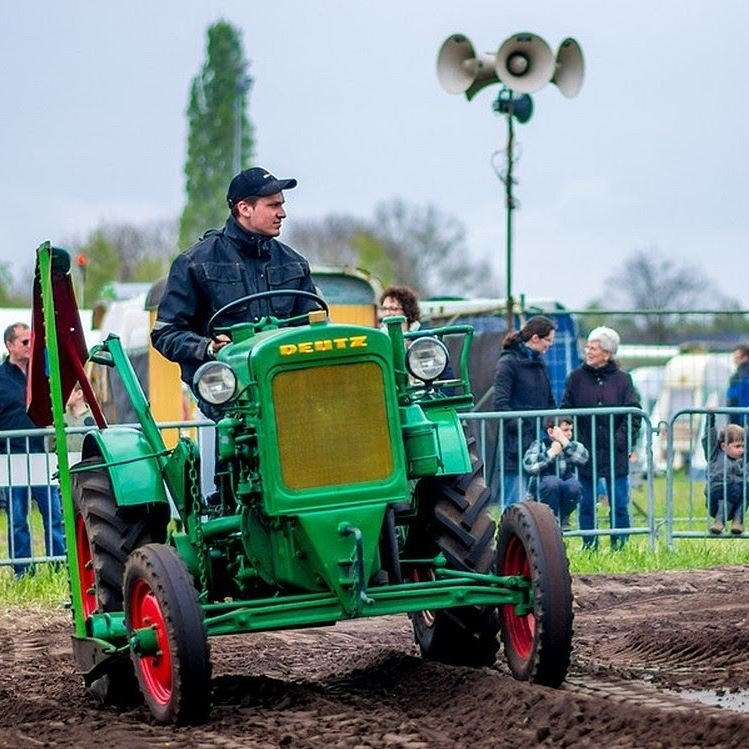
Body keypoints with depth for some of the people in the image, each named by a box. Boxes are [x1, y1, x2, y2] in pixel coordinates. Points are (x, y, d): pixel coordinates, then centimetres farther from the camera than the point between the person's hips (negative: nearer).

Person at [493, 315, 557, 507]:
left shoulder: (540, 363, 16)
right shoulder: (508, 363, -6)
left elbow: (549, 403, 20)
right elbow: (500, 403, -12)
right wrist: (519, 427, -19)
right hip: (516, 446, -7)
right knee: (515, 504, -7)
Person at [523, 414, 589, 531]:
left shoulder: (572, 446, 4)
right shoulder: (539, 445, -4)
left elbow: (583, 458, -18)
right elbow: (529, 465, -23)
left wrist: (565, 442, -22)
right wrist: (551, 453, -23)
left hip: (565, 493, 3)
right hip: (542, 494, -3)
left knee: (574, 485, -30)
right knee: (552, 481, -34)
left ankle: (563, 518, -2)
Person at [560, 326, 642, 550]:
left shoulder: (622, 379, 2)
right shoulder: (576, 377, 4)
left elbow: (634, 414, 0)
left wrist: (622, 441, -11)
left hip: (615, 454, -1)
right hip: (586, 453, 1)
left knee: (619, 504, 2)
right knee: (586, 504, 5)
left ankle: (620, 546, 12)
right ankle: (589, 546, 15)